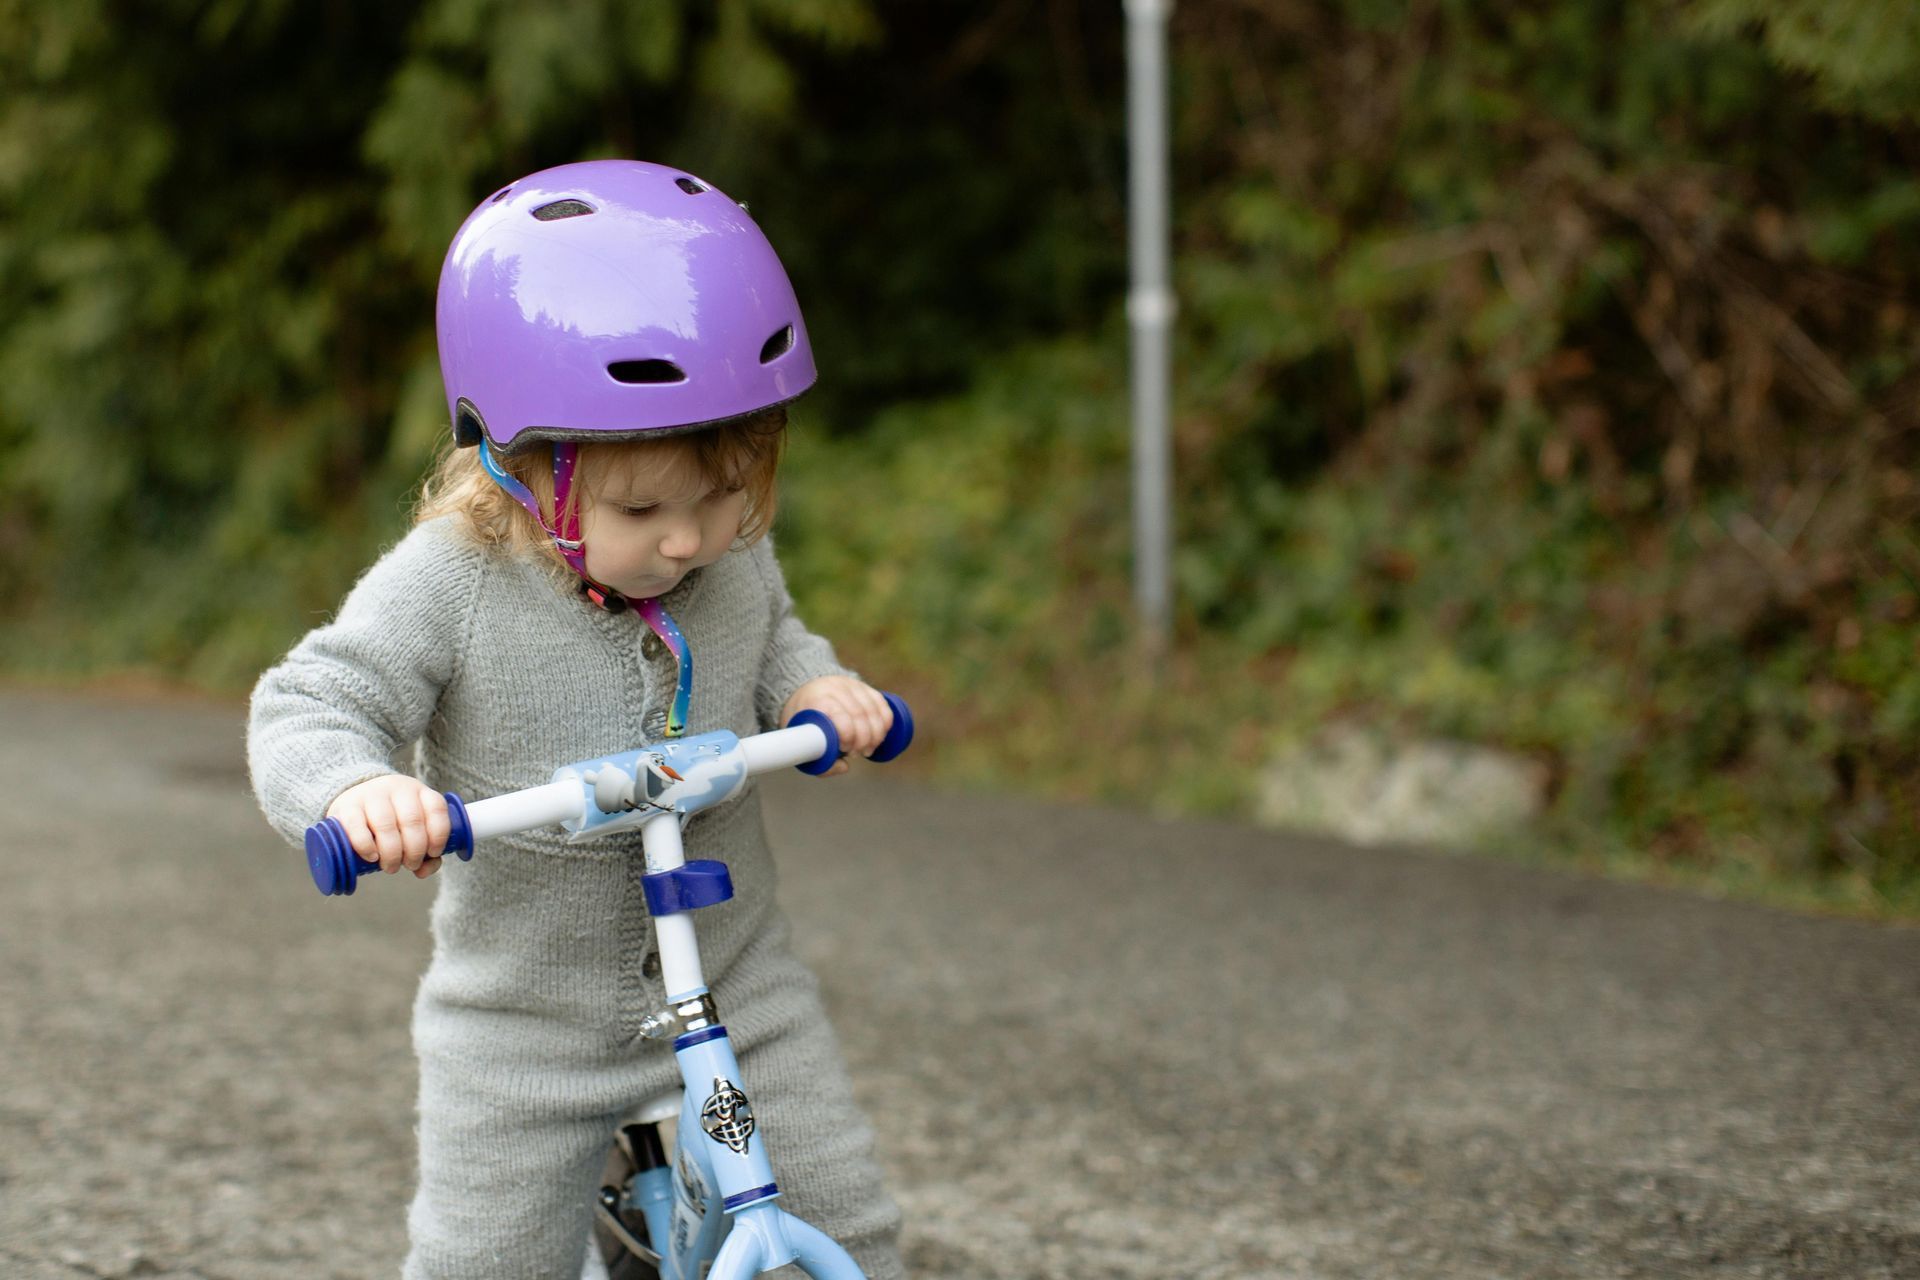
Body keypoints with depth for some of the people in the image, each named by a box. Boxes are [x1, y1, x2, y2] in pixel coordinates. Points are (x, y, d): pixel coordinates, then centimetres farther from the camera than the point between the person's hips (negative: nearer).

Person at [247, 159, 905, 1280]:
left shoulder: (735, 555, -6)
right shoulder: (449, 586, -20)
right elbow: (308, 710, -18)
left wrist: (817, 684, -7)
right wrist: (355, 788, -40)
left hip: (737, 984, 3)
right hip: (527, 1026, -3)